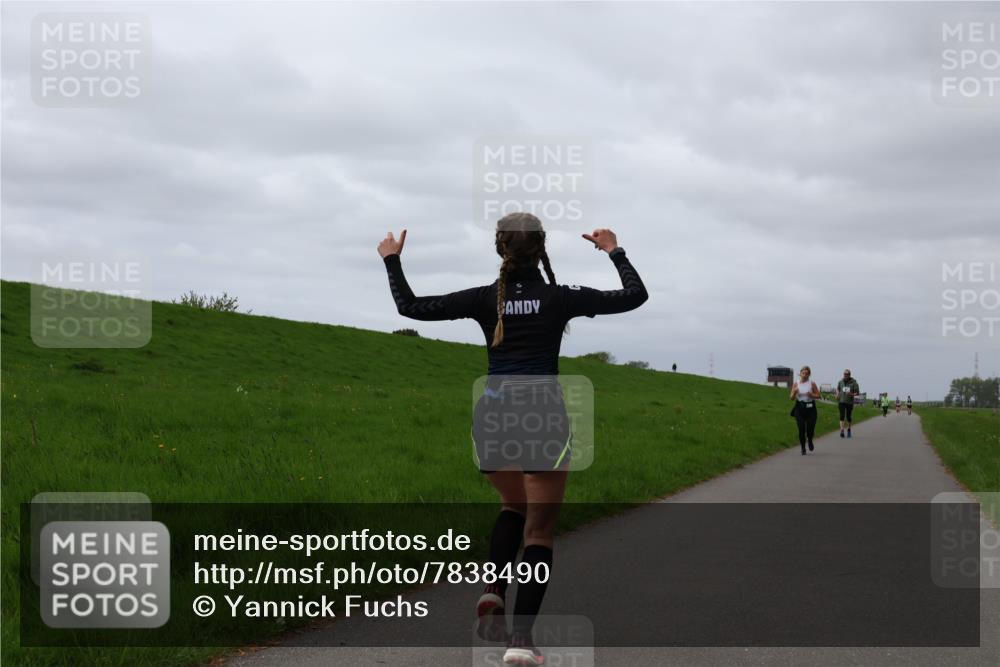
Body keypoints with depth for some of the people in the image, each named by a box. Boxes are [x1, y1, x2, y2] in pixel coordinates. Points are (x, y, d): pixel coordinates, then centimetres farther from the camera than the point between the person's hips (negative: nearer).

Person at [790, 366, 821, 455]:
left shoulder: (812, 384, 0)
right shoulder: (796, 384, 3)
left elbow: (818, 395, 4)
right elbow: (792, 398, 4)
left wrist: (811, 395, -15)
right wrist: (794, 392, -16)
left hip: (810, 407, -1)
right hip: (799, 407, 1)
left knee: (810, 429, -3)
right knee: (801, 429, -5)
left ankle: (810, 440, 32)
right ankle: (803, 448, 9)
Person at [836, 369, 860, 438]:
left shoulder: (853, 383, -5)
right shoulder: (840, 382, 5)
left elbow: (857, 392, -3)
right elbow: (838, 389, 23)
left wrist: (852, 394, -23)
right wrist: (838, 394, 4)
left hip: (850, 402, -1)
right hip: (841, 402, 1)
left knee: (848, 417, 9)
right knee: (842, 416, -13)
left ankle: (849, 429, 32)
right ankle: (842, 431, -20)